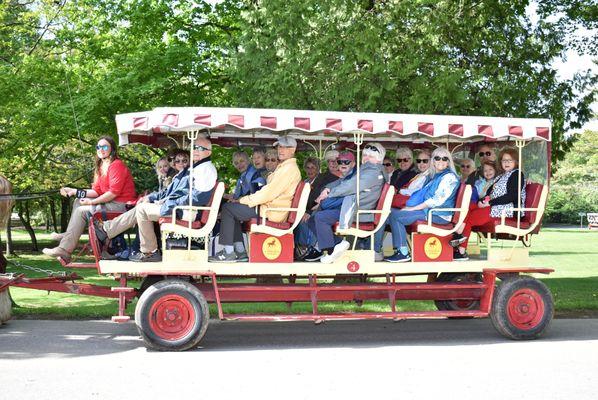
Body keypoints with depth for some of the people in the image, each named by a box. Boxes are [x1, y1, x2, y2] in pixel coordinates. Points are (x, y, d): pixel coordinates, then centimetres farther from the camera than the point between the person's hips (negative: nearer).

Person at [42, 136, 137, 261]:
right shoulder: (101, 167, 17)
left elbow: (114, 192, -20)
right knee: (79, 201, 14)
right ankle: (69, 234, 2)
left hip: (122, 205, -10)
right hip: (111, 202, 10)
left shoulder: (116, 165, -12)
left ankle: (64, 249, -17)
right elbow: (97, 191, 11)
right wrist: (74, 191, 3)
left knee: (82, 211, -16)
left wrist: (92, 202, -16)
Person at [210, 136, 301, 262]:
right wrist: (243, 200, 8)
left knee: (227, 208, -9)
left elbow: (269, 192, -21)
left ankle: (229, 253, -7)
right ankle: (240, 252, 9)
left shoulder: (289, 168, -15)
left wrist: (243, 200, -14)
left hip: (271, 211, -11)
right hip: (269, 207, 11)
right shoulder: (283, 167, 20)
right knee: (232, 208, 14)